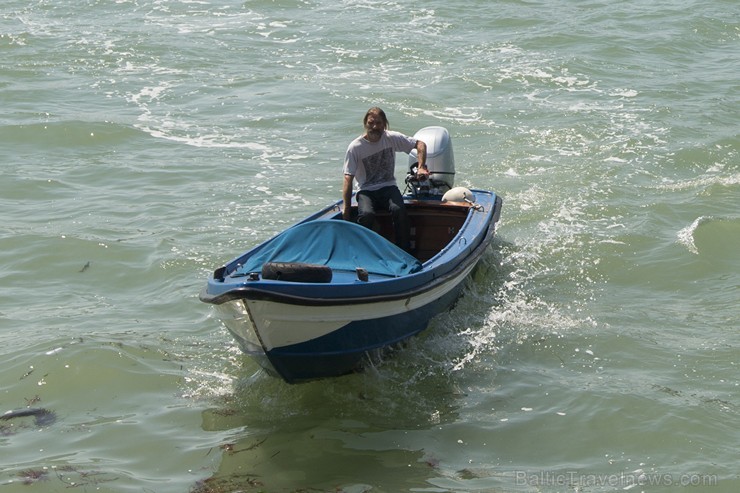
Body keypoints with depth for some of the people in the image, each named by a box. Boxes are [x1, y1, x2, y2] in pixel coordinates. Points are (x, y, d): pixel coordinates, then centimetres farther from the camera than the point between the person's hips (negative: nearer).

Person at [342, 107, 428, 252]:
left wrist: (421, 167, -10)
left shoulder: (392, 138, -2)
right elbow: (348, 179, -10)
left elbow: (420, 144, 6)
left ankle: (405, 252, -20)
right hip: (366, 191, -1)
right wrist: (346, 209, -17)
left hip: (388, 187, 1)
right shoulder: (355, 147, -8)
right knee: (366, 214, -34)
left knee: (399, 210, -31)